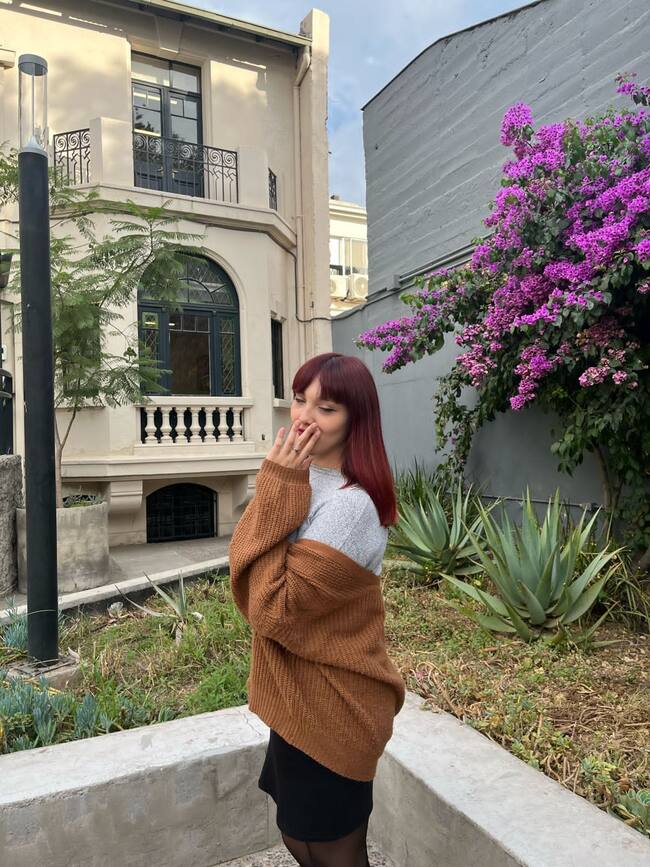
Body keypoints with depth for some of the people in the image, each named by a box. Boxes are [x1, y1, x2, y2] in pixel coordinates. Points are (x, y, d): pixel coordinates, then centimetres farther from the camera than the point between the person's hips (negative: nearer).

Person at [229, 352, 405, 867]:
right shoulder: (311, 483, 2)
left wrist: (276, 491, -26)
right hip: (304, 696, 9)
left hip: (329, 708, -8)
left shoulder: (348, 504, -27)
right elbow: (244, 564, 2)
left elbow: (272, 607, -28)